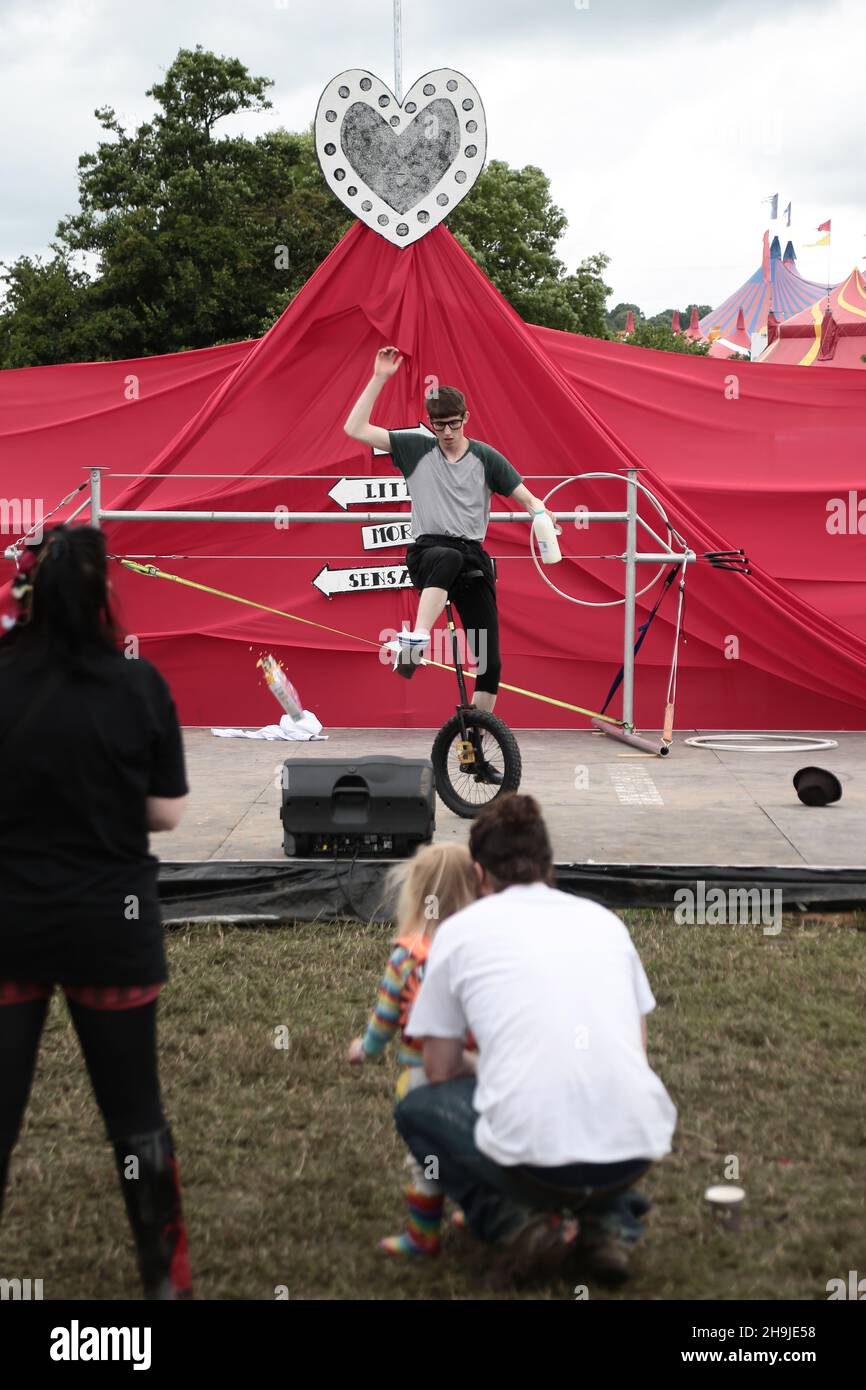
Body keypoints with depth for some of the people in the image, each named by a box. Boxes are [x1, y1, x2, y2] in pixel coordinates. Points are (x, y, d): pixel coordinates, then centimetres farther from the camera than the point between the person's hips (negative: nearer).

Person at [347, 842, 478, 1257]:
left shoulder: (407, 953, -12)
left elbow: (386, 1012, -2)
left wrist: (367, 1047, 16)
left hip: (423, 1072, -3)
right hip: (476, 1069, 4)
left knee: (427, 1154, 7)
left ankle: (422, 1235, 15)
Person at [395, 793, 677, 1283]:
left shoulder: (460, 929, 10)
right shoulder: (604, 919, 19)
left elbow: (441, 1071, 16)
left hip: (532, 1157, -3)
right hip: (635, 1150, 3)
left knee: (417, 1108, 28)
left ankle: (512, 1218, 9)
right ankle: (612, 1224, 18)